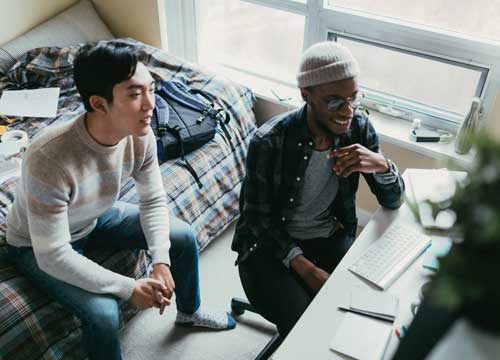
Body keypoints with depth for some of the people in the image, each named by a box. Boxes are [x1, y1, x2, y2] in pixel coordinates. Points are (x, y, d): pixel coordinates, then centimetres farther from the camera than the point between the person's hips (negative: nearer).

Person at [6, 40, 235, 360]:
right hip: (38, 245, -5)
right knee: (103, 312, -26)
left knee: (183, 236, 2)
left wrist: (161, 261, -21)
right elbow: (52, 256, -35)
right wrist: (129, 289, -32)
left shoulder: (141, 136, -23)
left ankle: (189, 311, 31)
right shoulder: (49, 160, -42)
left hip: (98, 217, 6)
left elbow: (154, 199, -8)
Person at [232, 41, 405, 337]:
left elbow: (394, 202, -4)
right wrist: (304, 268, -23)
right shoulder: (269, 142, -22)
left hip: (331, 237, 4)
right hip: (272, 243, -3)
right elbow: (259, 219, -13)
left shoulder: (359, 127, -9)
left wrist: (382, 165, -27)